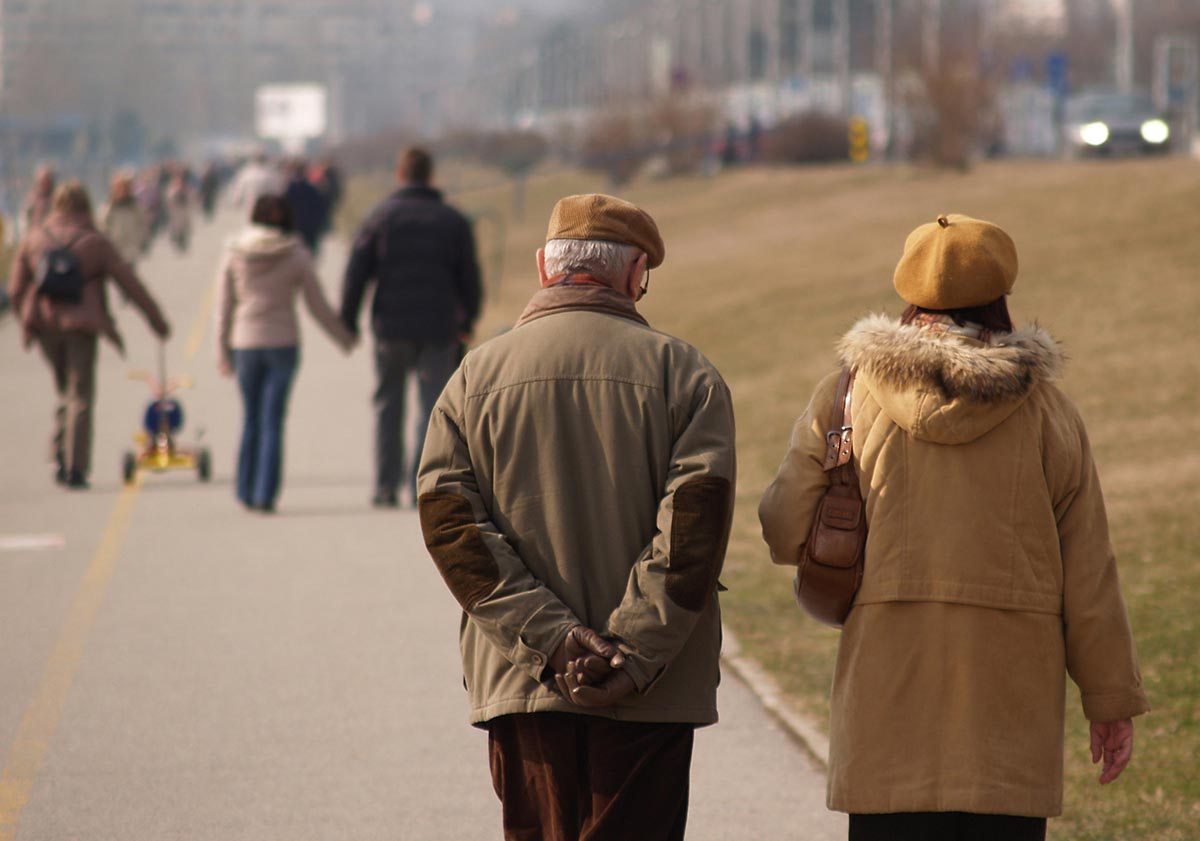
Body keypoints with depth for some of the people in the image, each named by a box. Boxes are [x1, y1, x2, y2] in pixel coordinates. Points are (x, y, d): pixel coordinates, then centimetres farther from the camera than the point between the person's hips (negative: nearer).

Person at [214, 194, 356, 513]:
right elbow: (318, 306, 1)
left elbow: (224, 307, 2)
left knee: (251, 419, 15)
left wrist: (222, 351, 9)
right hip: (283, 343, -2)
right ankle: (265, 495, -6)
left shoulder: (234, 254, 0)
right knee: (272, 421, 0)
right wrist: (345, 339, 15)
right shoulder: (296, 256, -3)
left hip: (246, 344, 2)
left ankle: (247, 492, 18)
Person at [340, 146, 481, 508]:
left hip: (391, 328, 0)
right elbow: (469, 278, 8)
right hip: (438, 329, 0)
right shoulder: (453, 221, 4)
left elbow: (356, 274, -4)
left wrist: (348, 321, 3)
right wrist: (467, 321, 22)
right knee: (433, 406, 2)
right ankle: (421, 482, -8)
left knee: (388, 406, 10)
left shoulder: (380, 217, 0)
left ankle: (386, 487, 10)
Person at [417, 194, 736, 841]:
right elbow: (696, 520, -12)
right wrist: (633, 654, -13)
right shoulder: (682, 372, -1)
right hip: (650, 693, -2)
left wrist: (552, 639, -9)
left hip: (521, 686, 2)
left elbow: (450, 522, -4)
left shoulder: (477, 375, 6)